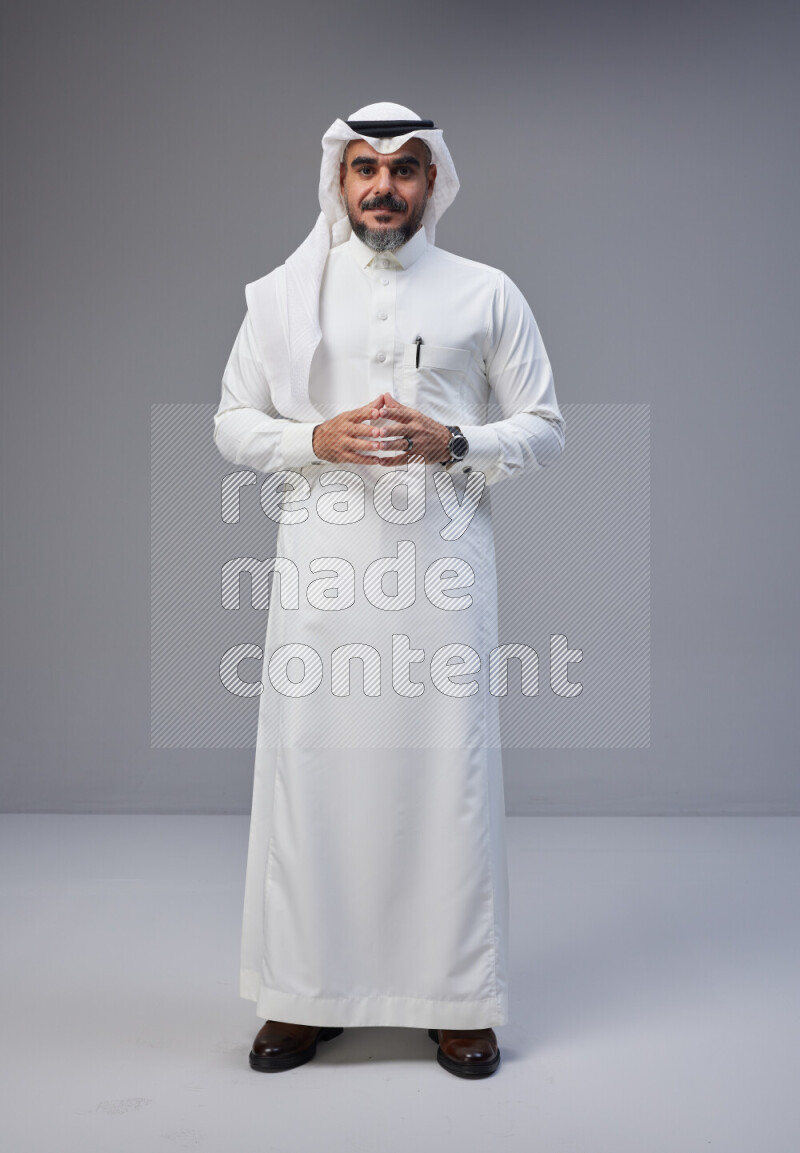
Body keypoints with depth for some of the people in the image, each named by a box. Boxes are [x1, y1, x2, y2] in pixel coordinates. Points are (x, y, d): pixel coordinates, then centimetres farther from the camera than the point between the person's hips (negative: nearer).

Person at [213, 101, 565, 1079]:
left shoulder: (486, 294, 9)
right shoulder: (283, 293, 11)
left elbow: (544, 427, 9)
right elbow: (231, 423, 12)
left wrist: (453, 443, -10)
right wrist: (316, 439, -8)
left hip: (441, 559, -1)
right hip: (321, 565, 1)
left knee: (447, 769, 0)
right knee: (310, 766, 2)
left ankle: (457, 1002, 15)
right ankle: (307, 994, 18)